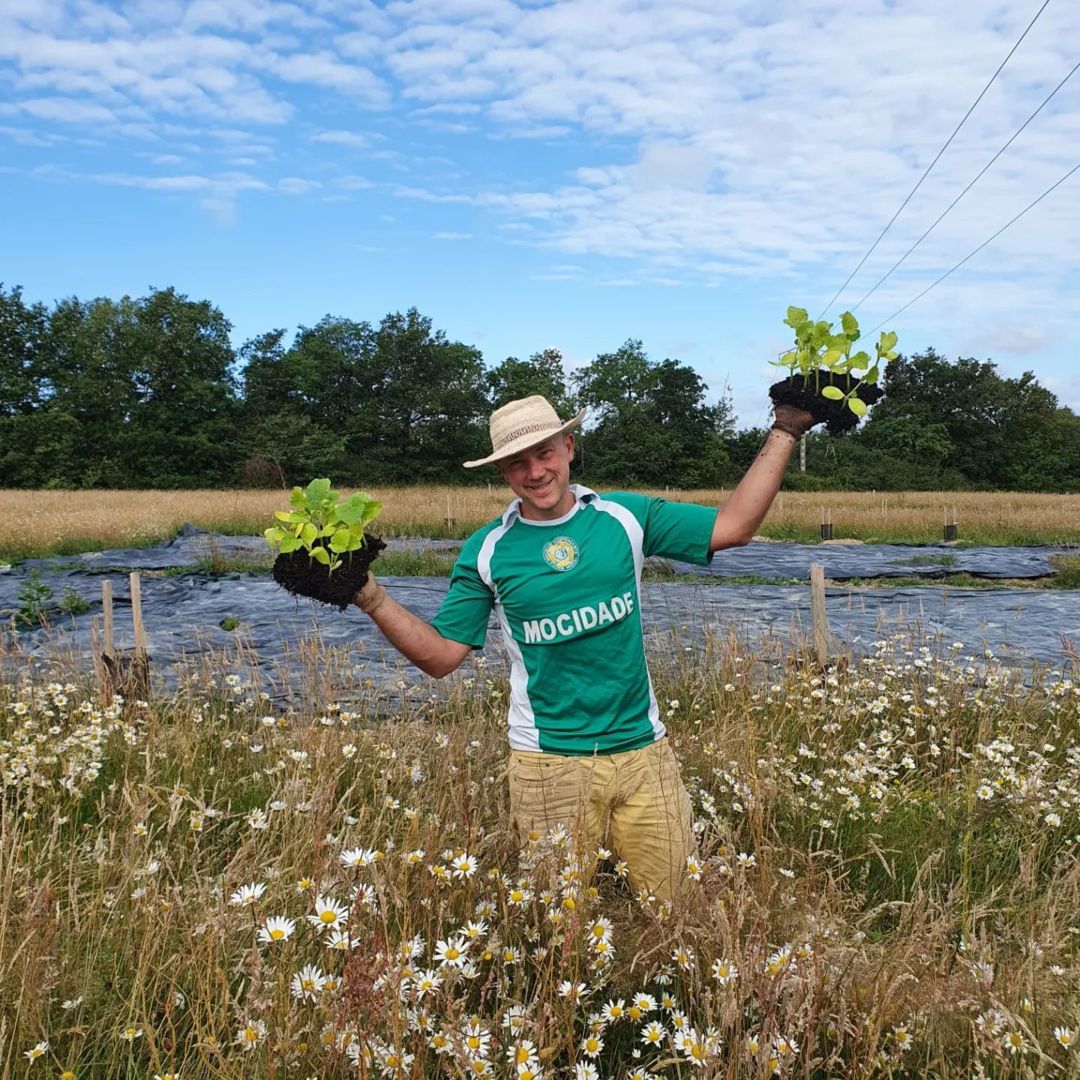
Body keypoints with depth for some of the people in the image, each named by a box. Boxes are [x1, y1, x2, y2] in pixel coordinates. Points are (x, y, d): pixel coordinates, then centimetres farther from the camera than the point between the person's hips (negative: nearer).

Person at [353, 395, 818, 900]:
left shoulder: (624, 516, 0)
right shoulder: (487, 550, -1)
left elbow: (734, 525, 1)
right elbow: (440, 655, 0)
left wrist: (784, 431, 0)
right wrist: (371, 596, -11)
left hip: (643, 750, 1)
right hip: (548, 761, -1)